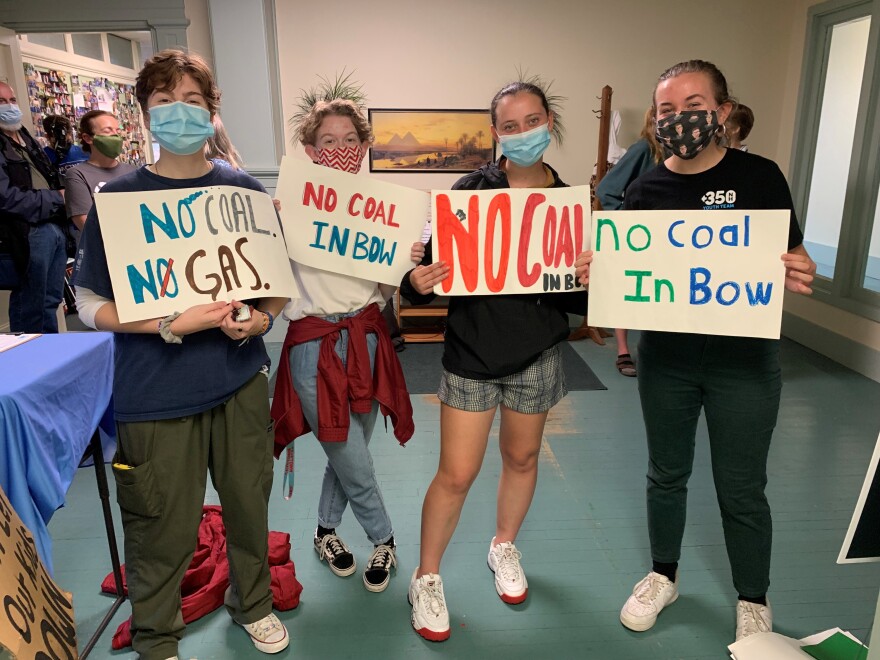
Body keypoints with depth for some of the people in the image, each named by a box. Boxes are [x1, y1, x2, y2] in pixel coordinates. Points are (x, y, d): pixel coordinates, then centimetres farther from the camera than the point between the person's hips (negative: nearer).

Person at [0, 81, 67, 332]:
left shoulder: (27, 139, 19)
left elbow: (51, 179, 26)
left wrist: (62, 194, 5)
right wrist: (56, 198, -10)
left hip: (55, 227, 8)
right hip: (27, 234, -8)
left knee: (51, 300, 15)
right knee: (30, 307, -1)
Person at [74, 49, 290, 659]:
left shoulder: (245, 191, 3)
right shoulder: (119, 197, -4)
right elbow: (91, 305, -4)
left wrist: (261, 318, -11)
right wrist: (173, 324, -19)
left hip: (241, 380, 3)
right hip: (156, 395, -2)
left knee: (249, 503, 14)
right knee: (164, 527, 8)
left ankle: (254, 604, 43)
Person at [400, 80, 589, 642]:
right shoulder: (472, 189, -9)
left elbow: (582, 298, 1)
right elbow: (436, 263, -8)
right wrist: (418, 281, -29)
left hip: (536, 355, 3)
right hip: (471, 350, -2)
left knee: (522, 457, 19)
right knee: (456, 474, 2)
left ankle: (504, 547, 47)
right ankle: (427, 577, 26)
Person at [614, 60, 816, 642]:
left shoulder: (760, 177, -7)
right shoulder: (644, 191, -1)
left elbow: (795, 262, -2)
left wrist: (799, 274, -25)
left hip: (745, 358, -2)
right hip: (666, 355, 3)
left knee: (742, 488, 10)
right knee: (667, 473, 17)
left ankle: (754, 602, 34)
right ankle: (663, 576, 40)